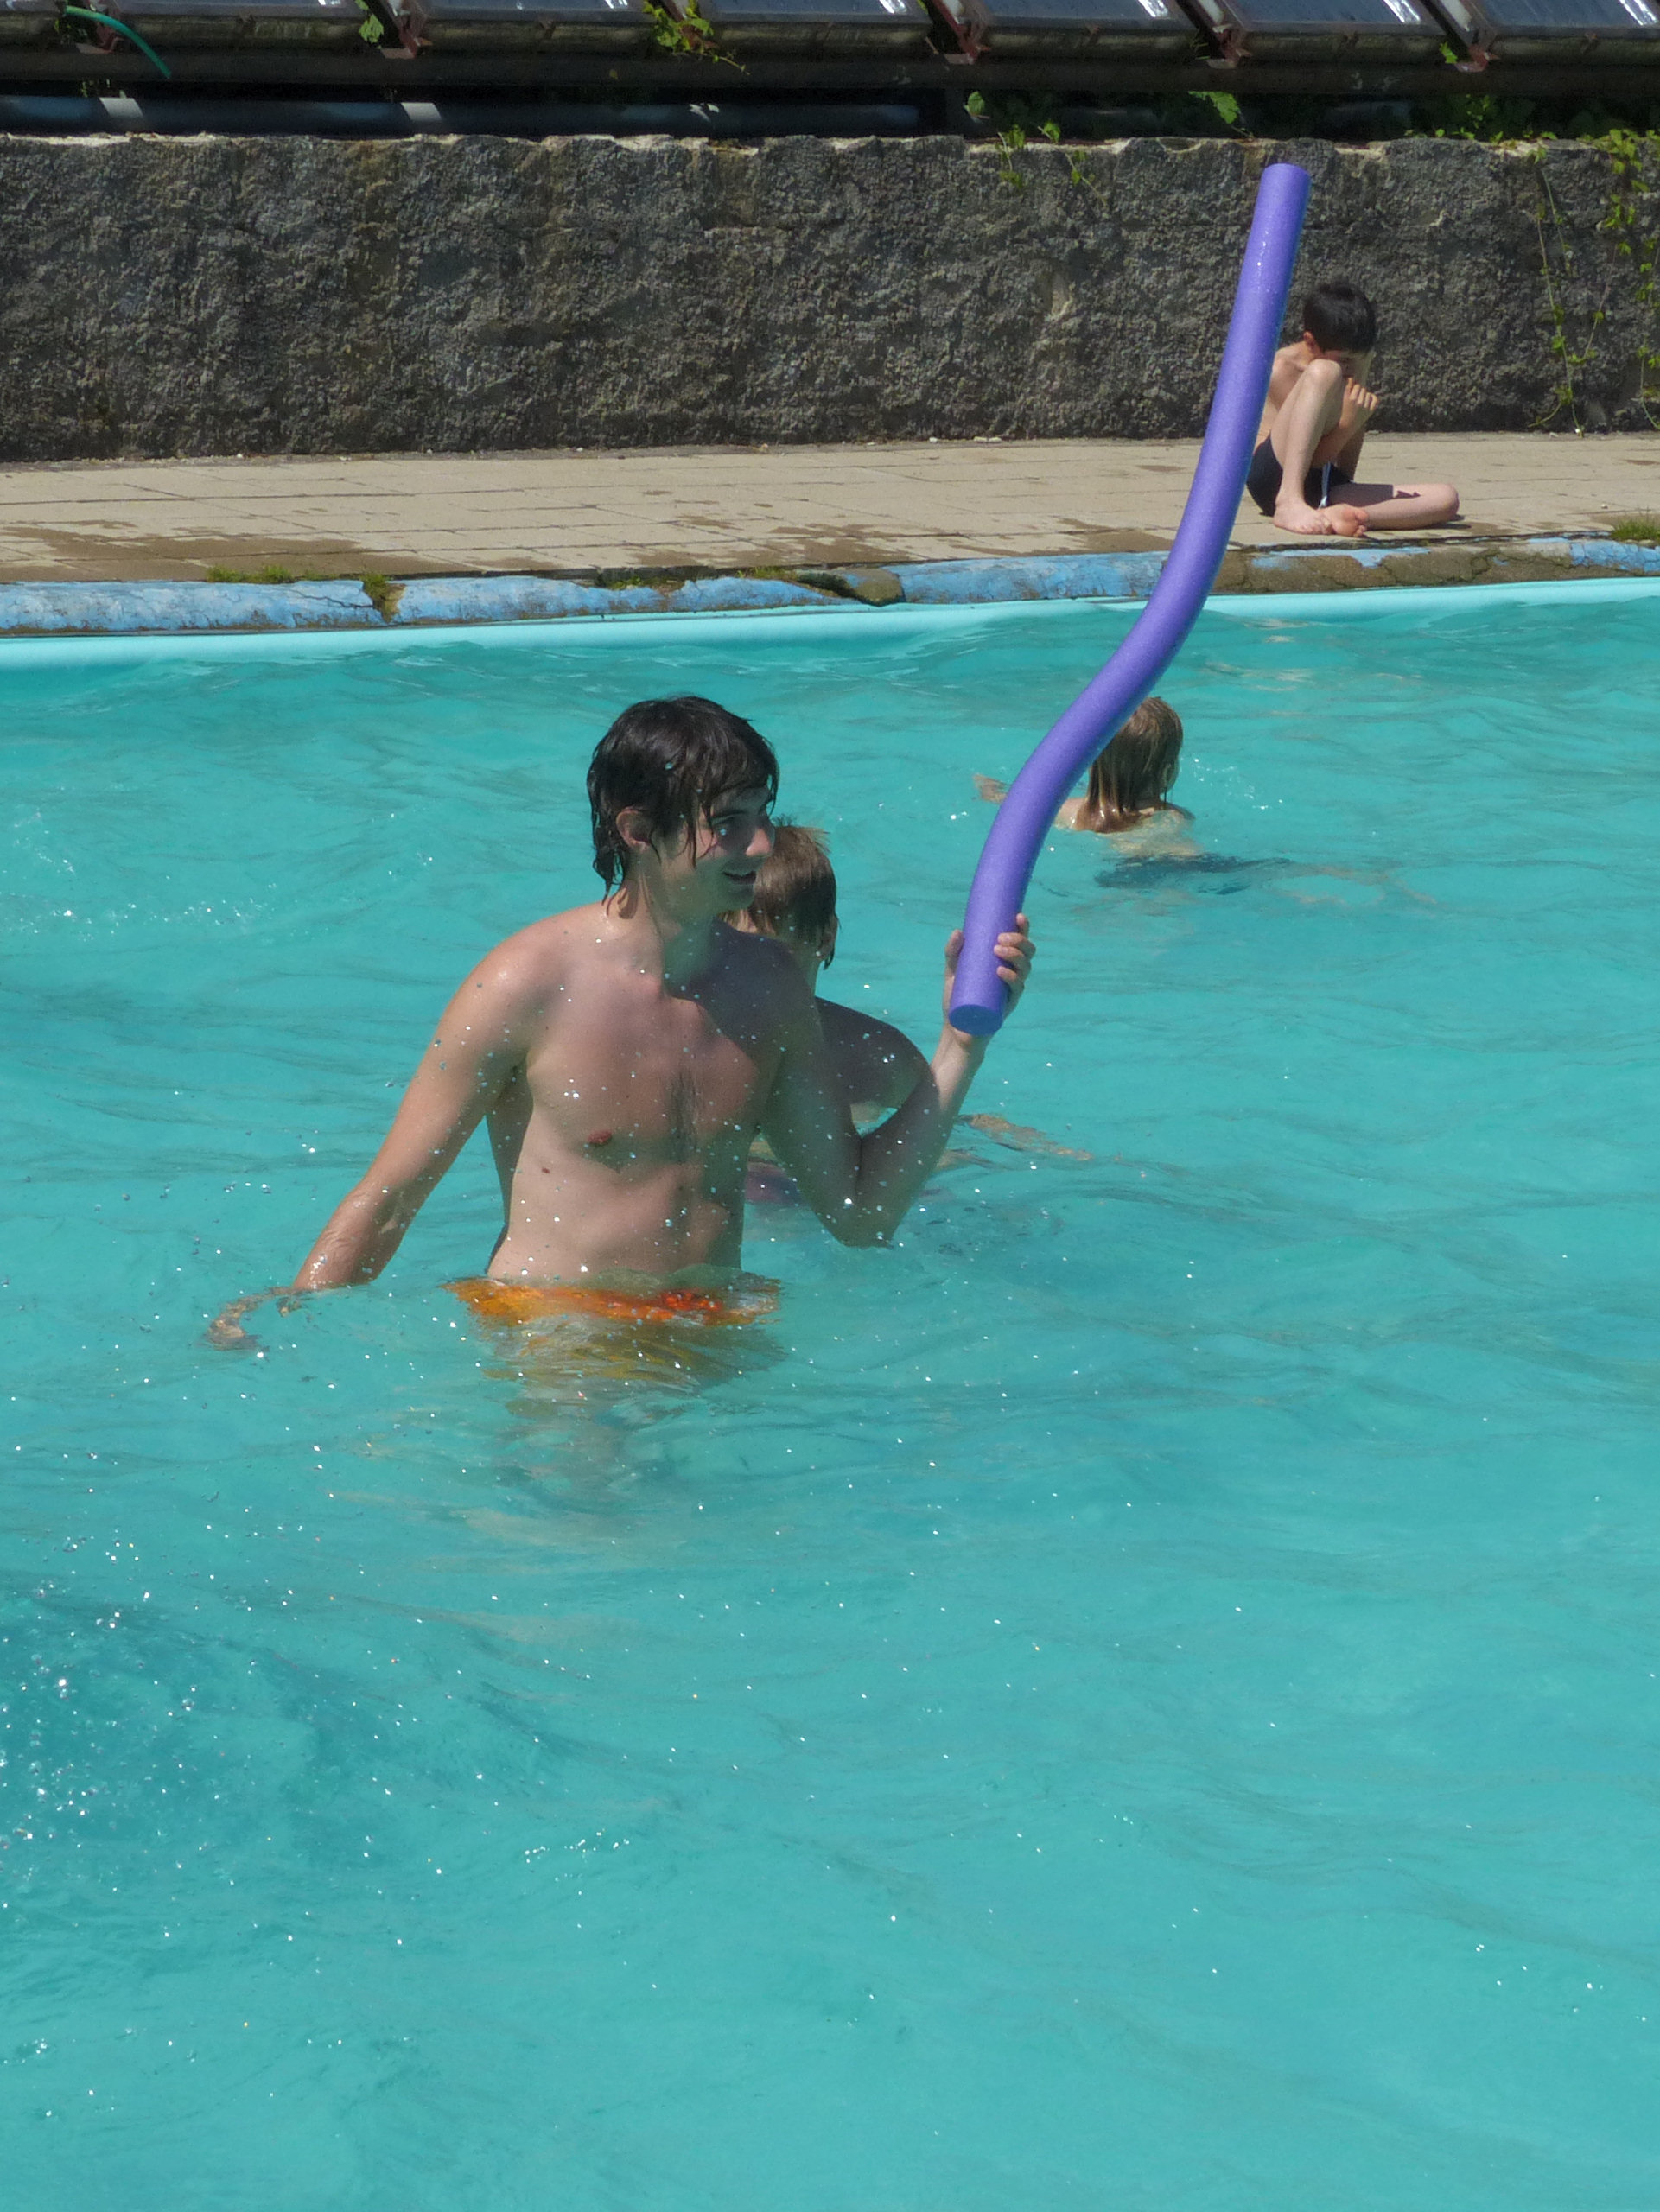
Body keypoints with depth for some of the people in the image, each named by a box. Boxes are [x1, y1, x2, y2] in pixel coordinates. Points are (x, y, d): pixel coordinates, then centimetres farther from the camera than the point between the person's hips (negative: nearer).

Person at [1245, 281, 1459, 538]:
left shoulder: (1358, 363, 14)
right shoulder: (1283, 369, -7)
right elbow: (1312, 459, -12)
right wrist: (1347, 424, -23)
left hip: (1325, 490, 7)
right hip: (1274, 477, -7)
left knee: (1445, 498, -12)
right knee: (1324, 372, -29)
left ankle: (1335, 516, -36)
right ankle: (1290, 504, -41)